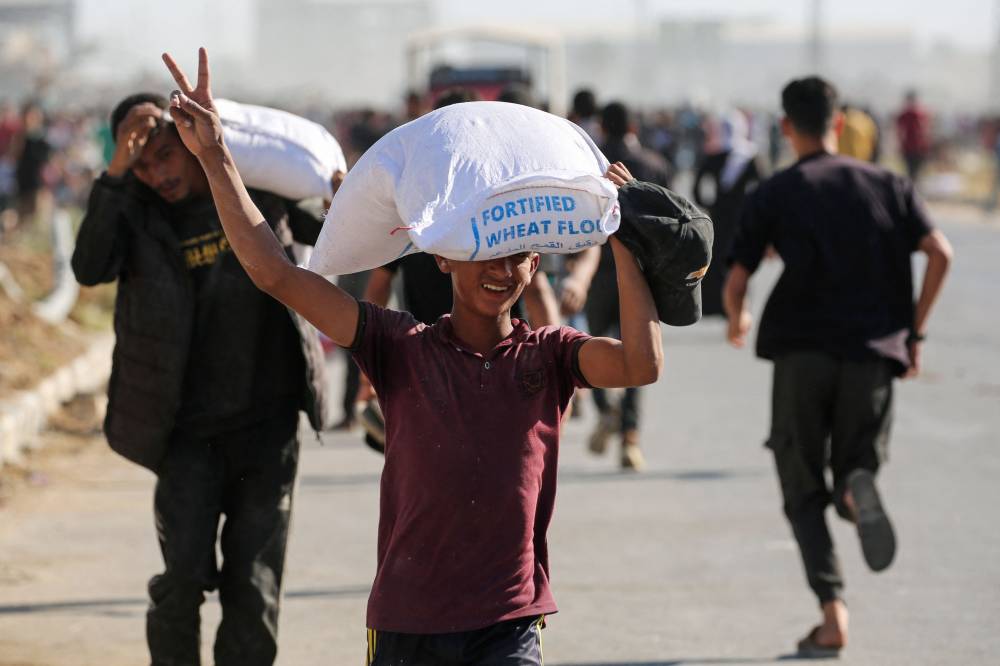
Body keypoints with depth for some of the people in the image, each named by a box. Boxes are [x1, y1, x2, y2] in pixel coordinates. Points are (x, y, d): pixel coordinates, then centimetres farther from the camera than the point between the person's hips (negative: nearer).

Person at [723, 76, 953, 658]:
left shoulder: (773, 196, 4)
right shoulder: (886, 185, 9)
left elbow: (736, 281, 0)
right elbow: (940, 253, -2)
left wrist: (738, 321, 23)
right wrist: (915, 330, 7)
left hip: (801, 353, -1)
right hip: (872, 351, 1)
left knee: (805, 492, 9)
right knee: (855, 464, 16)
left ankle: (833, 610, -7)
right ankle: (858, 486, -23)